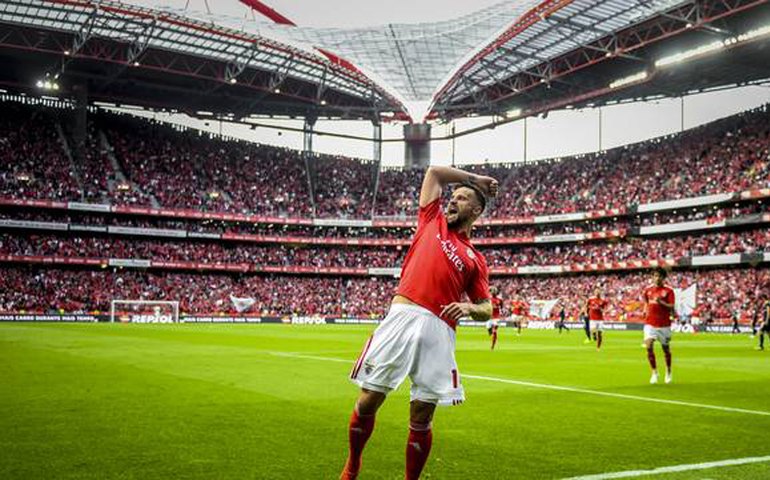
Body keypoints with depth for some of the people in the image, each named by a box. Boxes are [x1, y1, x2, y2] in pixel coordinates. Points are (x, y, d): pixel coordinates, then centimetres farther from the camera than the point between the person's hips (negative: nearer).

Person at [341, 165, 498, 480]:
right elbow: (434, 172, 31)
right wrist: (473, 179, 36)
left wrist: (468, 307, -4)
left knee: (421, 420, 0)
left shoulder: (474, 259, 20)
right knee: (368, 401, 0)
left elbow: (486, 309, 17)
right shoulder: (432, 221, 22)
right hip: (401, 318, 0)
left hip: (438, 330, 0)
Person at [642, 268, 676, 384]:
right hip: (650, 323, 2)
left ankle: (668, 372, 32)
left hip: (664, 324, -2)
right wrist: (645, 310, 7)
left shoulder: (668, 290, -4)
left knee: (666, 349, 10)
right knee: (649, 347, -14)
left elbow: (671, 307, -13)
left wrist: (661, 302, -28)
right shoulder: (648, 289, 7)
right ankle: (654, 372, -2)